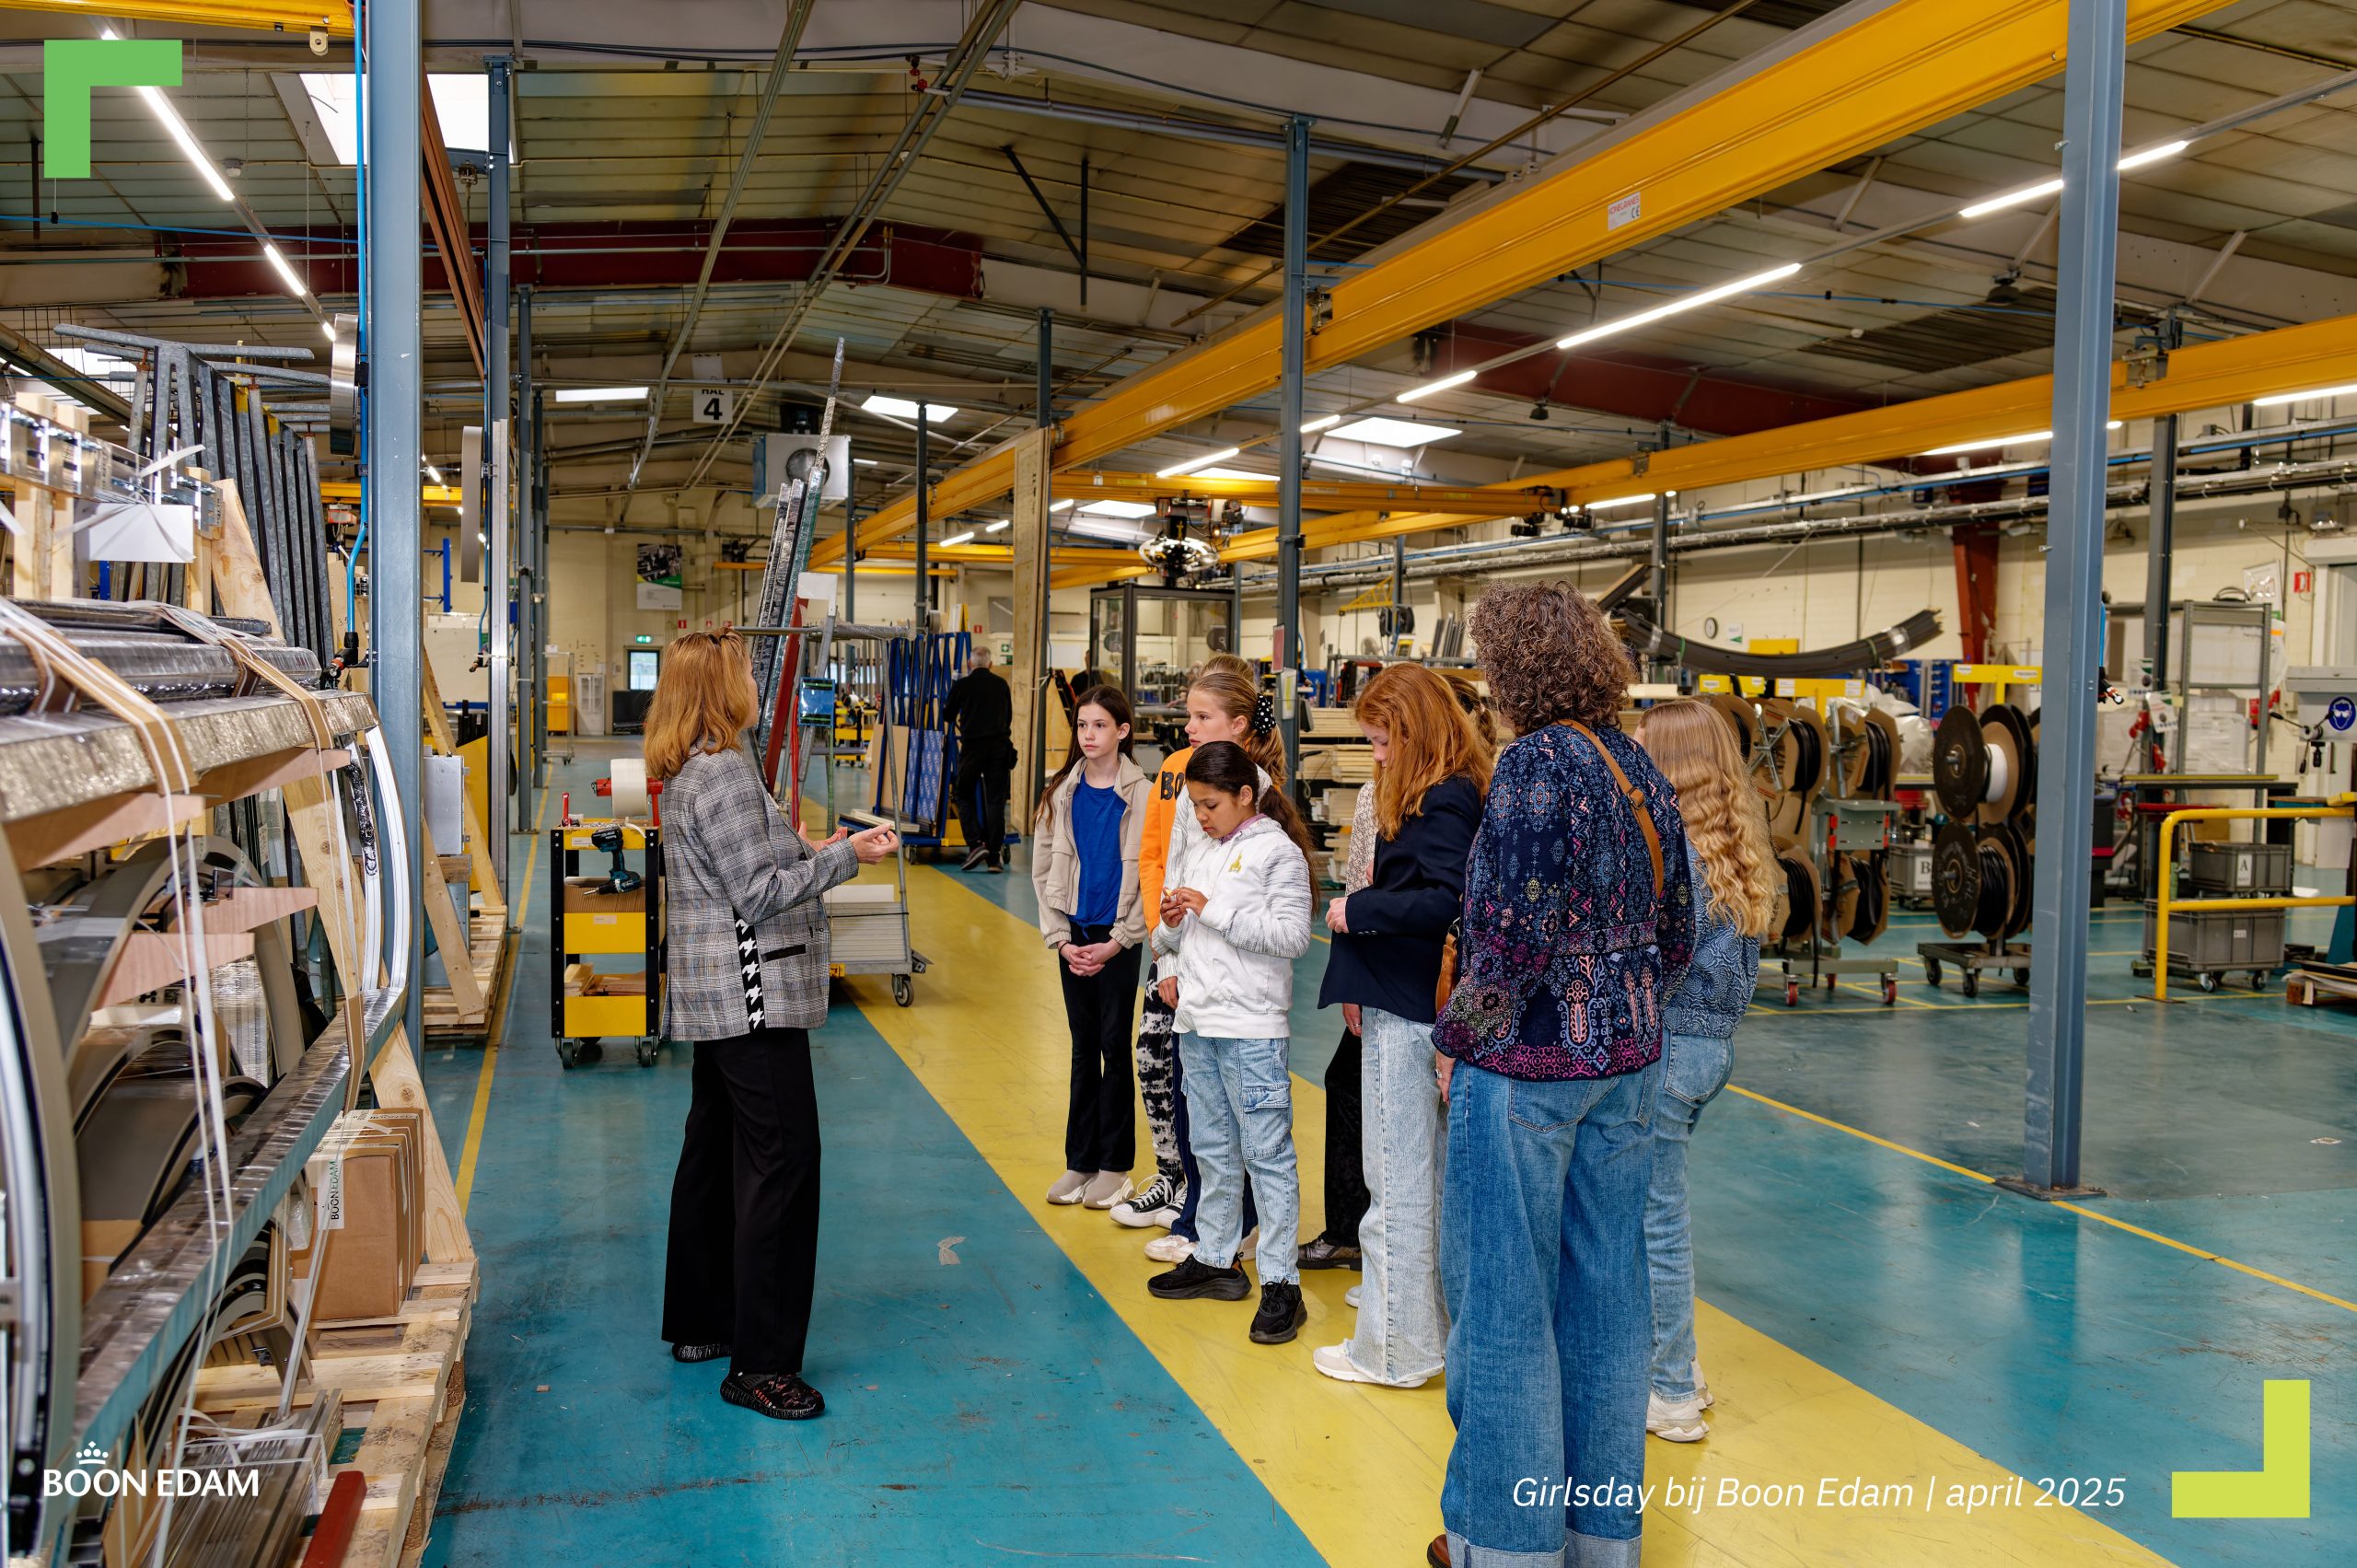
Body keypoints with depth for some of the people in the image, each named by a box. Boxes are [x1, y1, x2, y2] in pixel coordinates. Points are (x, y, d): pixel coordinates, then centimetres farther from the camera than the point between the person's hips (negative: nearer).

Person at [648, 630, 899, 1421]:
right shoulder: (724, 771, -17)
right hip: (753, 997, -11)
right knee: (781, 1163, -8)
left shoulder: (687, 773, 14)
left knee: (712, 1152, 18)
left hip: (715, 998, 11)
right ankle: (760, 1364, -5)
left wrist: (808, 853, 18)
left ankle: (698, 1324, 30)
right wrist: (844, 857, -12)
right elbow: (757, 895, -19)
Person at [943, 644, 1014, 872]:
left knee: (965, 797, 10)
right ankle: (995, 854, -1)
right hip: (999, 746, 2)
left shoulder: (962, 684, 0)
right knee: (995, 800, 3)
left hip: (972, 745, -2)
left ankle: (976, 844, -7)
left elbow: (947, 716, 11)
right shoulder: (1001, 685, 8)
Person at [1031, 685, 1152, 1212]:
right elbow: (1044, 871, 7)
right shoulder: (1061, 793, 5)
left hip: (1118, 937, -3)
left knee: (1115, 1046, 3)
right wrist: (1061, 938, -3)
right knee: (1083, 1049, 11)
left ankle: (1114, 1164, 14)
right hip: (1074, 936, 4)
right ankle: (1080, 1161, 19)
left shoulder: (1140, 794, -6)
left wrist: (1117, 941, -11)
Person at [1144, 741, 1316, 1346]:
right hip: (1197, 1023, 8)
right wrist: (1171, 927, -2)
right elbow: (1177, 935, 21)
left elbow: (1292, 936, -16)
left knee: (1267, 1153, -4)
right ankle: (1215, 1259, 28)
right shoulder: (1200, 855, 14)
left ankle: (1280, 1284, 0)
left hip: (1251, 1028, -8)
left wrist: (1214, 910, -17)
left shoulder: (1277, 851, -7)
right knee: (1212, 1149, 16)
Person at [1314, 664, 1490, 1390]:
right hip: (1402, 1006, 10)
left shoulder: (1446, 803, -16)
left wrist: (1357, 910, -16)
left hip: (1407, 1017, -10)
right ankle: (1433, 1319, 29)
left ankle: (1394, 1349, 11)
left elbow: (1442, 901, -27)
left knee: (1397, 1186, 0)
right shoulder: (1423, 796, 14)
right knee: (1427, 1179, 17)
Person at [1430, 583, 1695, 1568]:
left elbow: (1518, 932, -20)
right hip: (1627, 1063, 8)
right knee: (1605, 1291, 15)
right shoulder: (1640, 767, 8)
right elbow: (1677, 932, 12)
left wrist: (1456, 1039, -8)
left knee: (1504, 1299, 5)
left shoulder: (1536, 764, -16)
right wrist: (1626, 1015, 18)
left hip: (1526, 1063, -8)